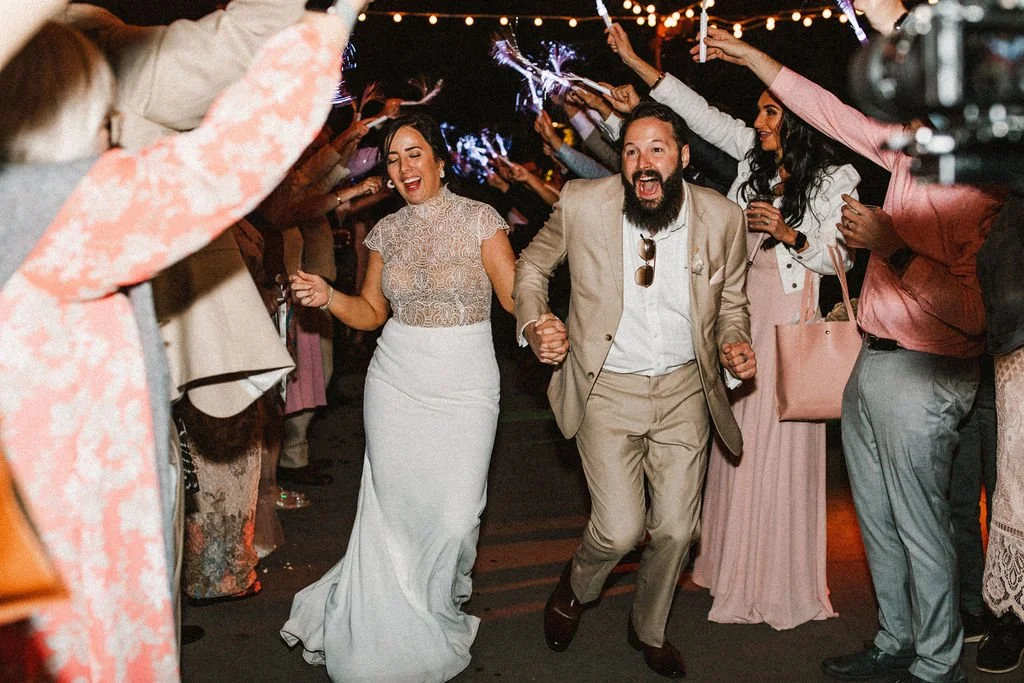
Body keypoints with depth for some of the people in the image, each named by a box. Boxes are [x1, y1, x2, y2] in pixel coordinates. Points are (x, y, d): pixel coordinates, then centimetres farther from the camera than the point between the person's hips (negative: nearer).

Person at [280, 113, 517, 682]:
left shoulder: (479, 219, -4)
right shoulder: (386, 230, 7)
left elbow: (516, 295, -9)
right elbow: (372, 311, 13)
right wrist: (327, 297, -6)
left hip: (465, 384, -3)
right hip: (396, 379, 3)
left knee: (455, 514, -5)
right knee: (394, 508, 2)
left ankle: (439, 615, 25)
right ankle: (394, 628, 24)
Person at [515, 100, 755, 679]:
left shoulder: (723, 218, -7)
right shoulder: (582, 204, -12)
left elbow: (731, 301, 9)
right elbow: (532, 265, 5)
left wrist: (736, 344, -12)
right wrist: (534, 323, -13)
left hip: (685, 390, 2)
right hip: (608, 388, -2)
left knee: (676, 528, 9)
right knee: (620, 530, -11)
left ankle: (650, 630, 39)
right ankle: (576, 588, 27)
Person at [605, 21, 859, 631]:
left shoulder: (835, 181, -4)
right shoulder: (755, 156, 9)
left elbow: (841, 258, -6)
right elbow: (701, 113, 7)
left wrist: (791, 234, -22)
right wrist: (635, 60, 5)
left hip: (790, 320, -5)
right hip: (740, 311, 6)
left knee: (780, 441, -2)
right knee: (738, 438, 10)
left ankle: (781, 579, 11)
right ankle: (736, 563, 23)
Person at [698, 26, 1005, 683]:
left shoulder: (978, 186, -17)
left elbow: (969, 309, -23)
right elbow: (830, 111, 15)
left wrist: (892, 246, -30)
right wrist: (750, 55, 18)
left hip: (920, 374, -8)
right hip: (872, 362, 8)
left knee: (920, 527, 3)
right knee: (877, 519, 17)